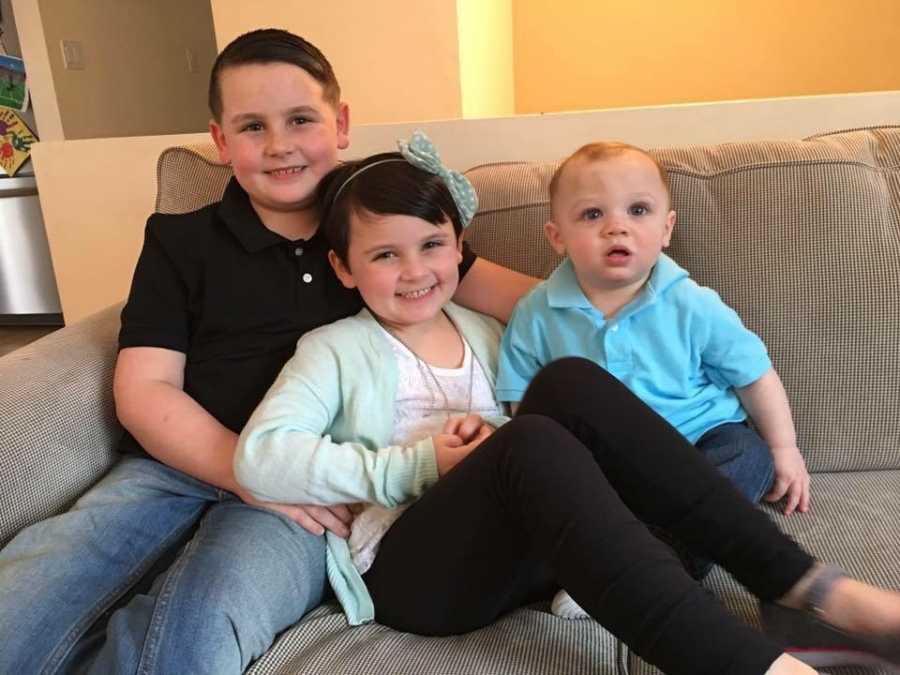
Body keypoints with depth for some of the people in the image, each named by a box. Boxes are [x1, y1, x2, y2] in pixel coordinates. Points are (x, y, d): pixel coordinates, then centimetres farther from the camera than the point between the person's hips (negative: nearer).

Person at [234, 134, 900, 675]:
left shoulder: (482, 331, 19)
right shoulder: (336, 349, 7)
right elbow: (258, 457, -10)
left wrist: (494, 436, -3)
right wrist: (416, 465, -14)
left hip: (520, 550, 4)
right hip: (406, 570, -4)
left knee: (569, 382, -22)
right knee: (531, 441, -33)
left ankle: (800, 581, -23)